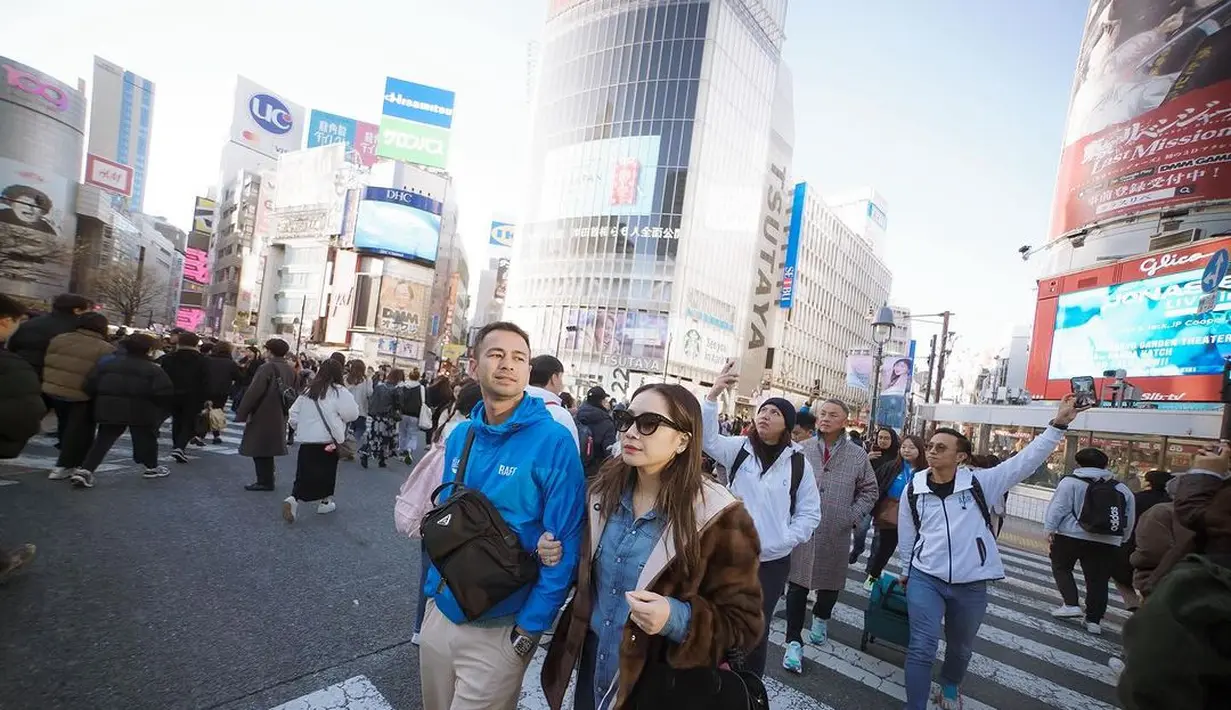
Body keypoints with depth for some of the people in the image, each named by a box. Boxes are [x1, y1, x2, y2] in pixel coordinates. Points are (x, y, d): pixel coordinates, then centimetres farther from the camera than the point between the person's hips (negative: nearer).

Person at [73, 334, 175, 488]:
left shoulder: (107, 363, 7)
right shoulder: (153, 369, -9)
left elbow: (90, 385, 5)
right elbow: (166, 392, -16)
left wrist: (100, 401, 18)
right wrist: (164, 410, 1)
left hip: (109, 410, 4)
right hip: (141, 412, -4)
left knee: (103, 440, 12)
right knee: (146, 439, 11)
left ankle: (84, 471, 1)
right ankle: (152, 467, 22)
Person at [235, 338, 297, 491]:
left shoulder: (267, 368, -15)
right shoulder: (290, 370, 9)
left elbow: (253, 393, -19)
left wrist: (241, 414, -14)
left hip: (262, 417, -8)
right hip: (279, 418, 8)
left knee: (259, 449, 2)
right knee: (266, 449, 18)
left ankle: (265, 481, 6)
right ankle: (266, 480, 25)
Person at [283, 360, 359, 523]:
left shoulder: (308, 391, 8)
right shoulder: (339, 391, -11)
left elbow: (293, 414, 13)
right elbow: (352, 413, -15)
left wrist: (301, 428, 25)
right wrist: (338, 417, 5)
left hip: (306, 441, 5)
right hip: (328, 441, -5)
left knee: (305, 474, 9)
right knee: (327, 473, 12)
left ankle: (293, 500, -12)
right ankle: (325, 502, 24)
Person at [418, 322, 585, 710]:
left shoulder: (553, 442, -21)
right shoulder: (459, 436, 0)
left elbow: (564, 546, -18)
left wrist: (529, 629, -16)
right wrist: (434, 587, 10)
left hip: (498, 629, -6)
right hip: (441, 611, 6)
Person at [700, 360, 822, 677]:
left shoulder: (798, 463, -4)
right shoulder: (739, 448, -3)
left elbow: (809, 512, 3)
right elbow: (706, 438, -22)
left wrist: (784, 540, -10)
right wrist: (713, 395, -34)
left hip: (773, 562, 0)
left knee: (757, 629, 14)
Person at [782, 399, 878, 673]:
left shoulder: (858, 456, 0)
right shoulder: (801, 449, -4)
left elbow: (869, 491, 9)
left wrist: (853, 517, -1)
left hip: (836, 535, 2)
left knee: (831, 583, 19)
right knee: (798, 585, 2)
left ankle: (820, 618, 48)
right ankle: (794, 642, 13)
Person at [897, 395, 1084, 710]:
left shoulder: (979, 483, -7)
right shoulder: (914, 489, -6)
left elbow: (1025, 461, -13)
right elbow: (906, 535, 5)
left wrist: (1058, 424, -18)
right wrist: (907, 572, 12)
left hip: (971, 584, 1)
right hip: (925, 579, -1)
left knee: (961, 647, 23)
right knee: (922, 648, -3)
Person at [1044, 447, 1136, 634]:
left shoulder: (1070, 481, -5)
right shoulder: (1122, 488, 12)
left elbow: (1058, 507, -11)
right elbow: (1129, 520, 18)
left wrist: (1049, 528, -7)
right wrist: (1121, 540, 27)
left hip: (1070, 536, -4)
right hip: (1107, 542, 4)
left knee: (1061, 568, 14)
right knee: (1098, 580, 9)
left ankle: (1070, 604, 4)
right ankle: (1094, 620, 13)